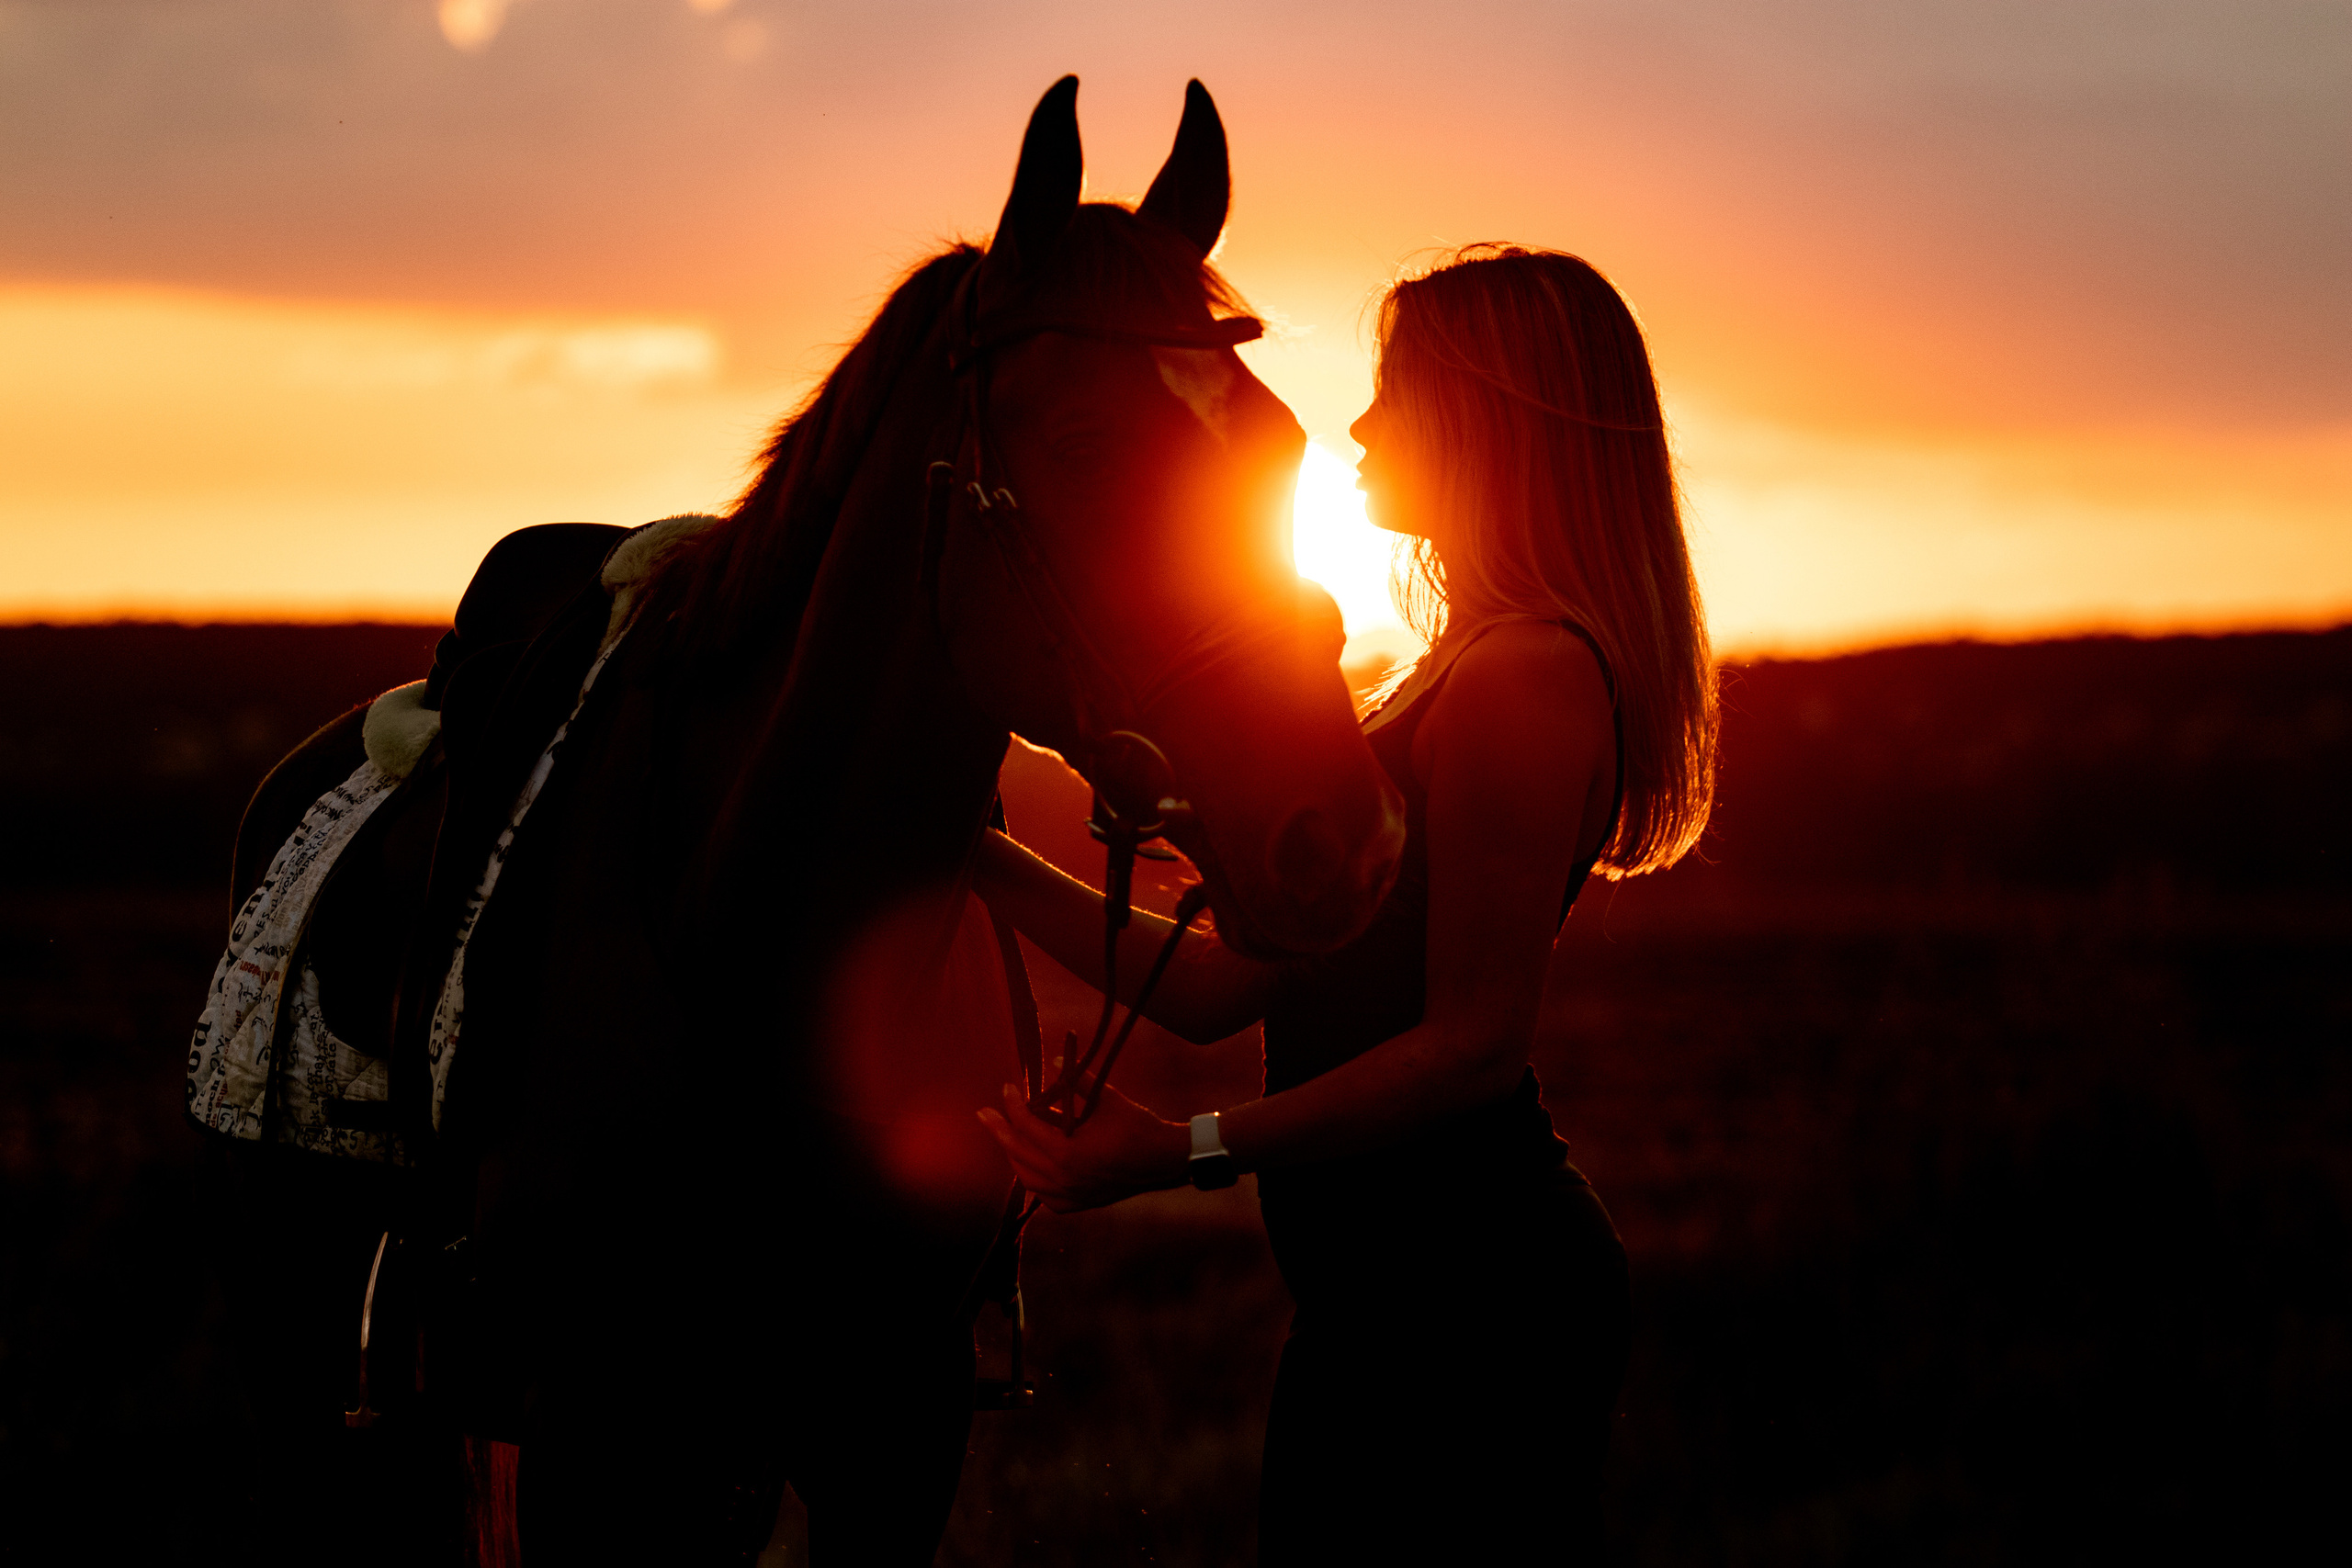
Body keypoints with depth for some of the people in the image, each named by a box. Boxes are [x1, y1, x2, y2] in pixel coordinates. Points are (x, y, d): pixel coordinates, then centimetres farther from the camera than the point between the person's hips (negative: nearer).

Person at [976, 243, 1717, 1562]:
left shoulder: (1523, 676, -15)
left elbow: (1476, 1042, -21)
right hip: (1403, 1298, 10)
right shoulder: (1473, 675, 18)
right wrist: (995, 867, 14)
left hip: (1461, 1294, -10)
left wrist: (1192, 1147, -21)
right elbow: (1230, 988, 16)